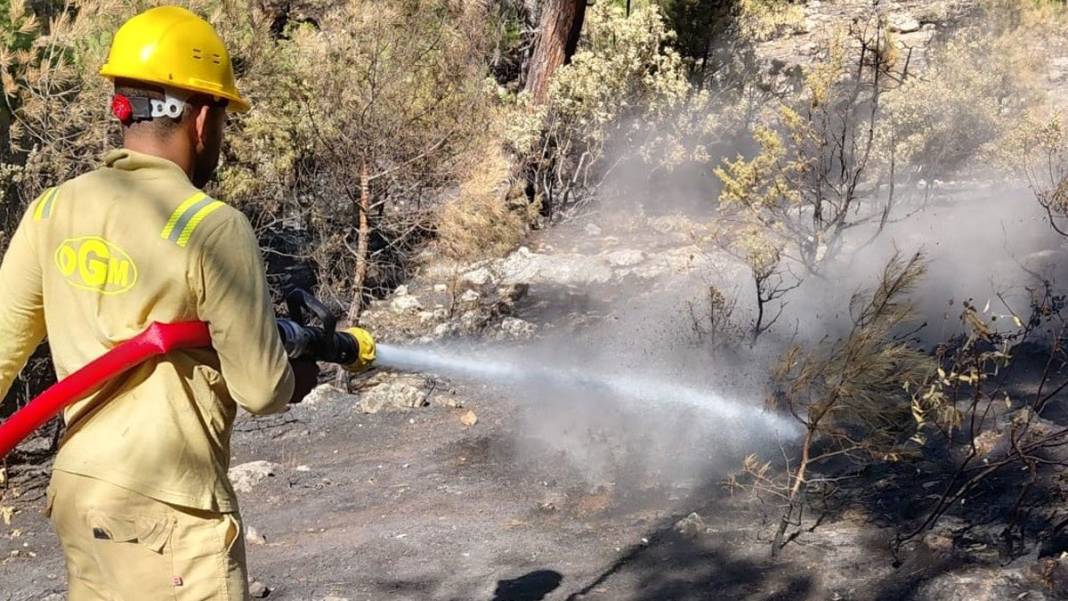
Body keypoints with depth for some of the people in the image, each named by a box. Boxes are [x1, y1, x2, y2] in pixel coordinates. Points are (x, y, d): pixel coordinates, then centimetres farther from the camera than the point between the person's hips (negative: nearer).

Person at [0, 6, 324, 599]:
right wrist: (299, 377, 9)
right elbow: (260, 391, -13)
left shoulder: (51, 210, 1)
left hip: (76, 490, 7)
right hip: (166, 510, -7)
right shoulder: (213, 227, -17)